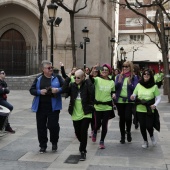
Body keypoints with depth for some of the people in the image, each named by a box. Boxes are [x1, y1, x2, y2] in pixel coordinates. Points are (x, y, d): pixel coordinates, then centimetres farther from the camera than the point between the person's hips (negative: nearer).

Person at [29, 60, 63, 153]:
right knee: (41, 127, 7)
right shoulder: (38, 79, 6)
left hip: (53, 107, -2)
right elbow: (32, 90, 4)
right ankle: (43, 145, 20)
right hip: (40, 107, 2)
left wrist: (58, 90, -16)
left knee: (53, 126, -2)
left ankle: (54, 143, 23)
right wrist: (40, 92, -14)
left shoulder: (57, 78, 4)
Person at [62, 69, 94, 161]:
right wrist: (68, 78, -13)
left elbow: (91, 91, -26)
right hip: (75, 114, 4)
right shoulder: (72, 85, 3)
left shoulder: (87, 84, -6)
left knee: (83, 132, -8)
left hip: (86, 114, -4)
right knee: (77, 133, 14)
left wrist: (87, 79, -20)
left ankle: (83, 151, 4)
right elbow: (64, 89, -14)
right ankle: (83, 146, 42)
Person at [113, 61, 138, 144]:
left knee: (128, 117, -14)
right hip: (120, 100, 2)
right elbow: (115, 87, 3)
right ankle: (122, 136, 21)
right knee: (122, 118, 8)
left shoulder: (134, 77, 1)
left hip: (129, 101, -2)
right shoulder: (119, 76, 7)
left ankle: (128, 131, 16)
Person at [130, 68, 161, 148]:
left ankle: (152, 136, 27)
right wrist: (133, 97, -13)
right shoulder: (139, 85, 3)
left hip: (150, 110, -2)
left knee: (149, 126, -7)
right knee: (142, 126, 5)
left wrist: (155, 104, -16)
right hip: (140, 109, 2)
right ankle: (145, 141, 26)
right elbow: (134, 94, 10)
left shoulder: (154, 86, -3)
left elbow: (159, 97, 1)